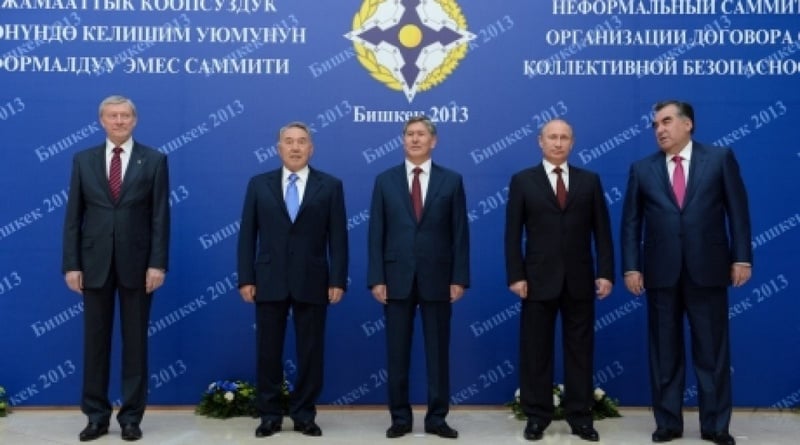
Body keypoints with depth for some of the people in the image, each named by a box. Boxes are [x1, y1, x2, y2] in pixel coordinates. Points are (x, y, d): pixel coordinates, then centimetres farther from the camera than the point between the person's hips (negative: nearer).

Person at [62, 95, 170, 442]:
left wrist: (158, 263, -10)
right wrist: (71, 264, -3)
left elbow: (160, 216, -3)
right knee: (95, 341, 7)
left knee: (135, 341, 5)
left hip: (136, 264, -2)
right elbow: (73, 217, 4)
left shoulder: (154, 160, 2)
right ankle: (97, 416, 18)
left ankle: (131, 417, 15)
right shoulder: (83, 160, 7)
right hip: (95, 263, 2)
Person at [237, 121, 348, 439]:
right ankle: (270, 415, 18)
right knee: (268, 351, 6)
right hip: (269, 281, 1)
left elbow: (338, 237, 0)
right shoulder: (259, 184, 7)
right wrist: (246, 278, -2)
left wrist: (338, 280, -6)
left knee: (310, 352, 5)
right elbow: (247, 235, 5)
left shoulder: (330, 186, 4)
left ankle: (304, 415, 17)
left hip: (312, 282, -1)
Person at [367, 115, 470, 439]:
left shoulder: (451, 180, 4)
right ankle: (400, 417, 17)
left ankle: (436, 418, 16)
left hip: (437, 279, 0)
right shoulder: (385, 180, 6)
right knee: (397, 352, 6)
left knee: (438, 351, 6)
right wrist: (376, 278, -5)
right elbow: (376, 234, 2)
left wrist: (459, 278, -5)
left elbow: (460, 233, 2)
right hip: (397, 278, 1)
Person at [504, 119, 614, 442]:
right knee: (536, 350, 4)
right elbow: (513, 233, 0)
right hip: (539, 279, -1)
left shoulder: (590, 180, 9)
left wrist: (605, 272, -3)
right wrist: (516, 276, -8)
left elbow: (601, 231, 6)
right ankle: (537, 416, 15)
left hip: (579, 279, 2)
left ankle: (580, 417, 17)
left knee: (580, 350, 7)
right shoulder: (522, 181, 4)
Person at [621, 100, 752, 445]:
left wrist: (742, 258, -5)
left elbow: (738, 210, 2)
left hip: (707, 271, -1)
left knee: (712, 352, 5)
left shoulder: (720, 158, 4)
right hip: (661, 273, 2)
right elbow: (631, 223, 6)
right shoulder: (642, 169, 8)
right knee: (665, 352, 7)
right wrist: (631, 267, -2)